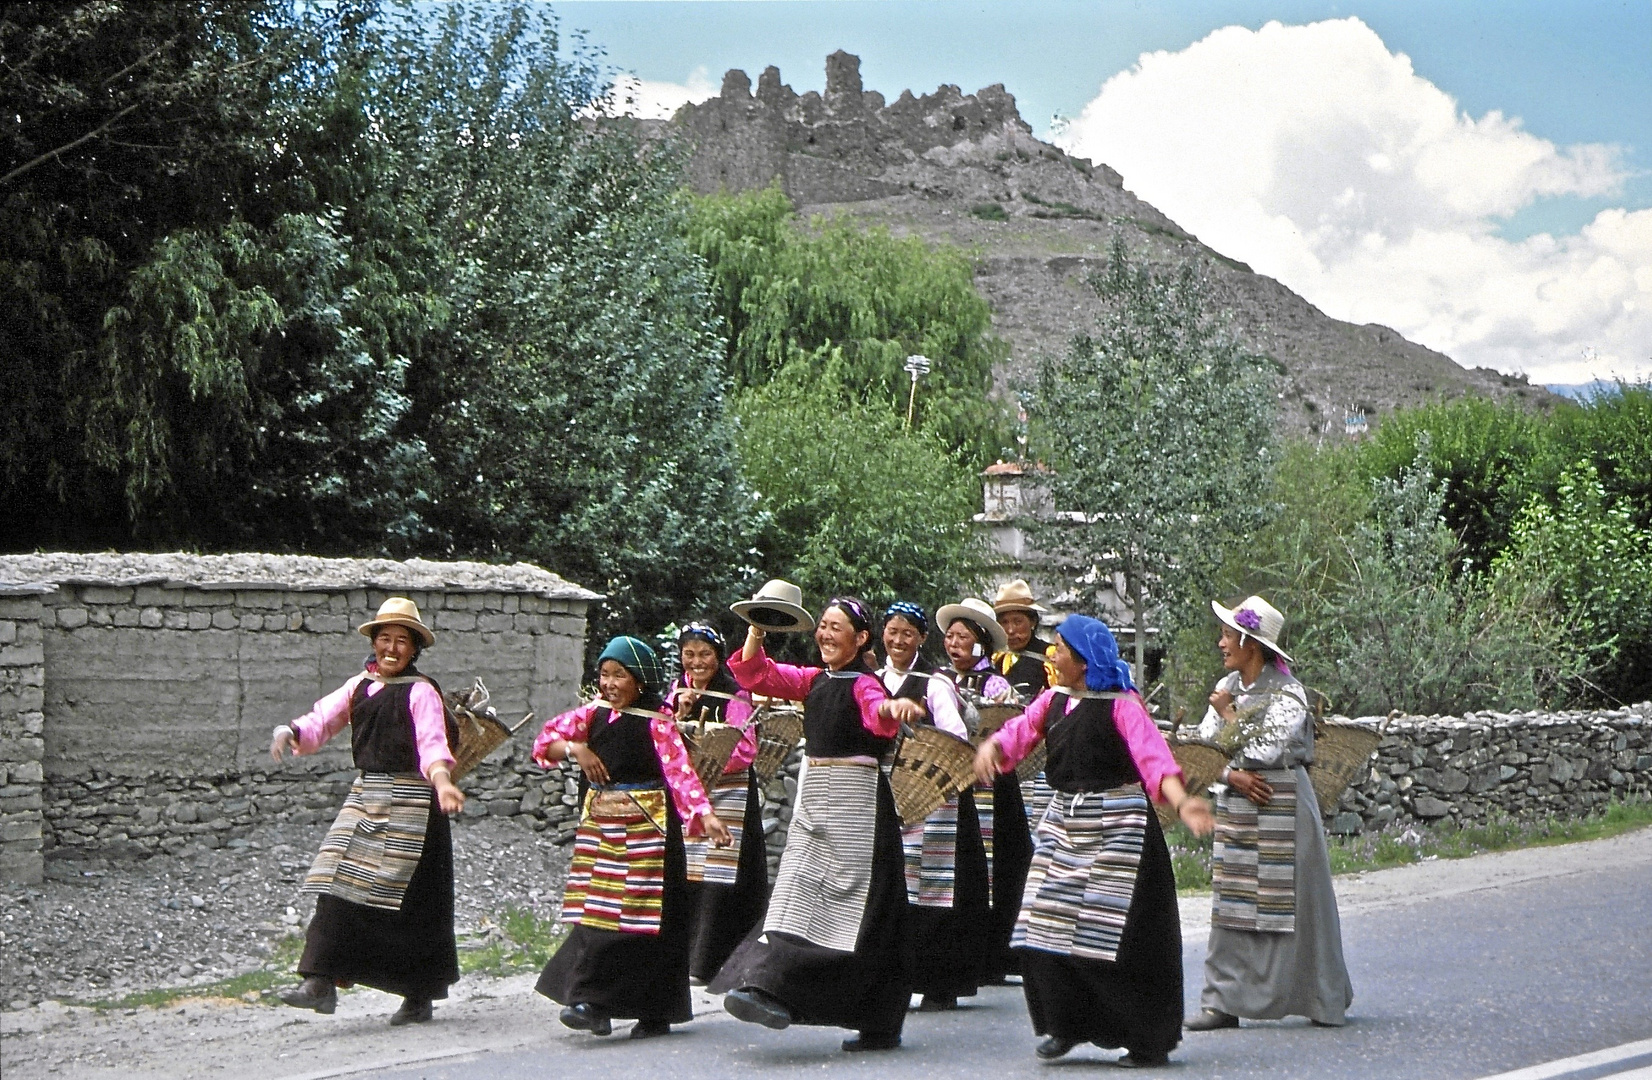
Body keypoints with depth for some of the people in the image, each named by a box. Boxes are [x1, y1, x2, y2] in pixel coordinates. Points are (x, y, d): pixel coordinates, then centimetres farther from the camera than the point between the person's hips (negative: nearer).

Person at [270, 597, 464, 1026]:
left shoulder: (421, 691, -6)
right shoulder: (359, 686, 13)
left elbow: (432, 742, -19)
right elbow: (322, 720, 6)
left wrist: (441, 780, -38)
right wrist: (290, 732, -16)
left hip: (409, 800, -6)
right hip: (365, 794, 6)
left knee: (412, 895, -1)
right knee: (341, 883, -4)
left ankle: (420, 995, 10)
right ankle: (321, 982, -7)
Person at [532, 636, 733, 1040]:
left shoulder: (657, 723, -7)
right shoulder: (593, 715, 8)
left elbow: (680, 771, -15)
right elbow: (546, 740, 9)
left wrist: (705, 814, -27)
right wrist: (575, 748, -11)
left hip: (646, 824, -5)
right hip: (599, 822, 5)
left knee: (648, 914, -3)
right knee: (597, 911, 2)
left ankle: (655, 1010, -1)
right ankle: (593, 1003, 4)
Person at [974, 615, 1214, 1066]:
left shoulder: (1121, 704, -12)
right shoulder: (1054, 700, 11)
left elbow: (1152, 755, -22)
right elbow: (1018, 732, 5)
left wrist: (1180, 802, -38)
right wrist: (991, 747, -18)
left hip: (1115, 823, -7)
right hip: (1063, 821, 7)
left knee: (1117, 931, -5)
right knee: (1048, 926, 4)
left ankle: (1149, 1039, 7)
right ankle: (1064, 1024, 19)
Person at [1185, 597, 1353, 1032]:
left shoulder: (1286, 693, -10)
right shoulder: (1227, 687, 10)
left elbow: (1264, 752, -18)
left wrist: (1229, 714, -7)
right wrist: (1233, 775, -12)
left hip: (1280, 804, -6)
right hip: (1235, 803, 6)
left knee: (1289, 900, -2)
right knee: (1231, 900, 3)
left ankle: (1324, 1001, 11)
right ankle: (1224, 1001, 5)